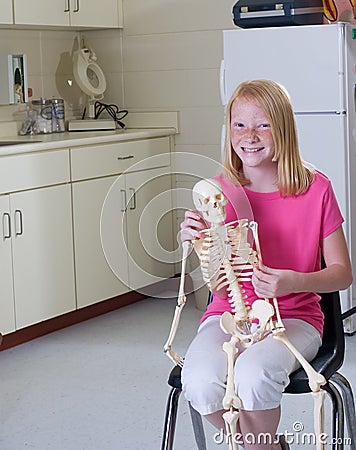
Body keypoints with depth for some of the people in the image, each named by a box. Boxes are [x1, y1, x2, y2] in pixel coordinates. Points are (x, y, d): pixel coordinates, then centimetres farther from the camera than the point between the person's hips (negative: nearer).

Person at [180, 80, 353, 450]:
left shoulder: (315, 188, -5)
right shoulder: (219, 190, 0)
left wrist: (294, 282, -23)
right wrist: (194, 241, -22)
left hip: (293, 318, -2)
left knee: (253, 376, -34)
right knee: (200, 382, -29)